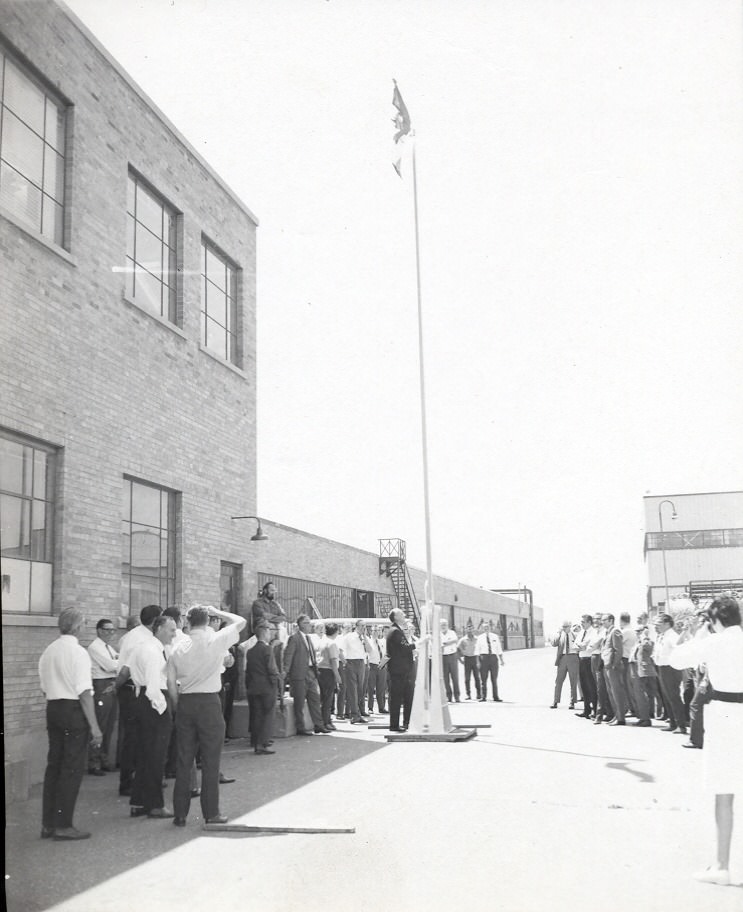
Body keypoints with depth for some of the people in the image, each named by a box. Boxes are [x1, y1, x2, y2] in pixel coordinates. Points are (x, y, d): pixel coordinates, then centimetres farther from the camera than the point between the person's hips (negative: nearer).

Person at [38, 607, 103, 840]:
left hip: (52, 708, 8)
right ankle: (63, 825, 3)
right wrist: (94, 726, -16)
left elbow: (45, 689, 14)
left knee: (54, 764, 13)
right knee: (72, 768, -1)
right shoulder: (78, 652, -14)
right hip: (73, 710, -8)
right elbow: (84, 692, -17)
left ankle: (48, 823, 19)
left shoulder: (48, 652, 10)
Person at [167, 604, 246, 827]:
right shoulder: (216, 642, -8)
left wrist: (179, 707, 14)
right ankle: (211, 813, 9)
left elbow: (171, 683, 4)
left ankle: (180, 813, 14)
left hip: (185, 703, 3)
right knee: (210, 761, 4)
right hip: (209, 703, -3)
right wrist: (217, 612, 12)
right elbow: (240, 621, 5)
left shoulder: (178, 648, 2)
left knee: (184, 760, 10)